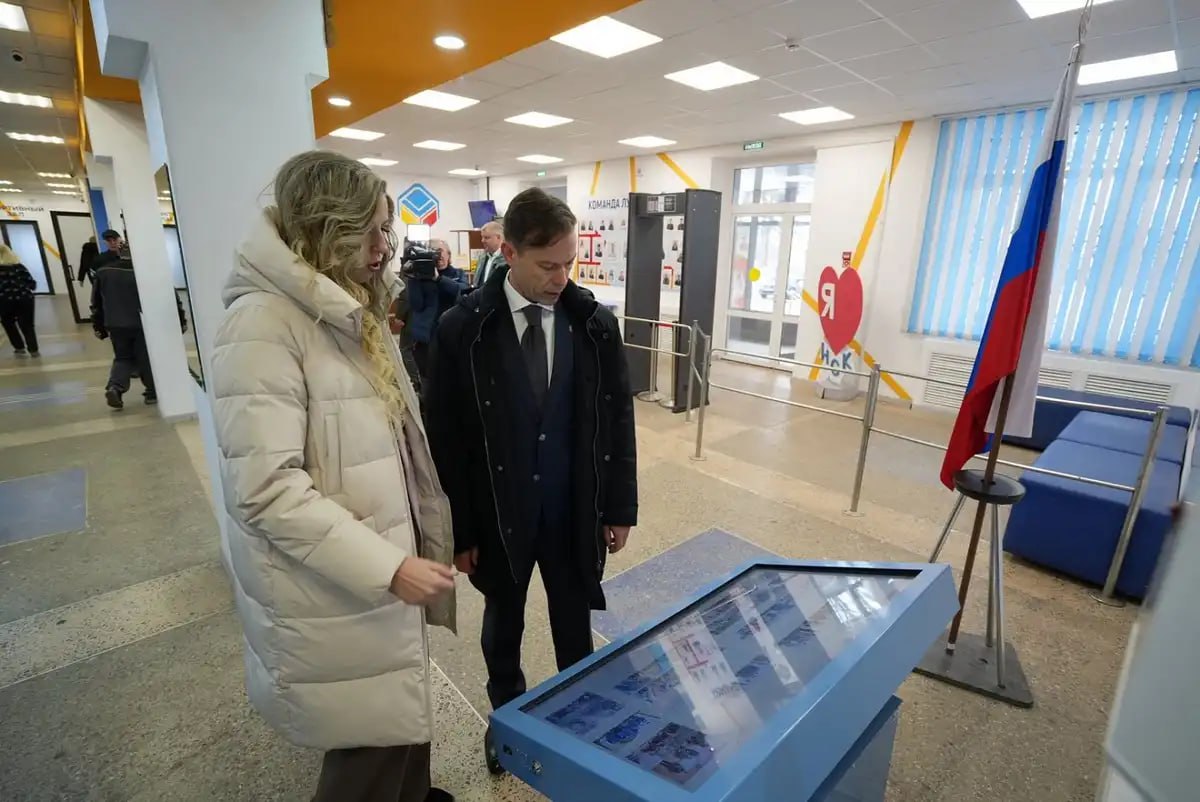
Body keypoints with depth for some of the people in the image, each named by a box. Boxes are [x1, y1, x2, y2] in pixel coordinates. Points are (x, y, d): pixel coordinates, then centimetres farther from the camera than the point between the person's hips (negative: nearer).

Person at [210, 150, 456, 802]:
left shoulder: (352, 313, 10)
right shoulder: (262, 325, -19)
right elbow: (266, 489, -24)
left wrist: (425, 534, 16)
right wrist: (387, 567, -25)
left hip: (383, 571, 8)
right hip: (334, 595, -8)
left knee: (401, 725, 24)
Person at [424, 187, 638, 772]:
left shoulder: (596, 324, -7)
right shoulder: (462, 329, -13)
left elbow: (618, 422, 0)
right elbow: (445, 438, -8)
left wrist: (619, 507, 2)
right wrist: (459, 529, -5)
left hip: (576, 514, 1)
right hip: (498, 517, 0)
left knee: (576, 624, 20)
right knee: (503, 625, 22)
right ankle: (507, 714, 50)